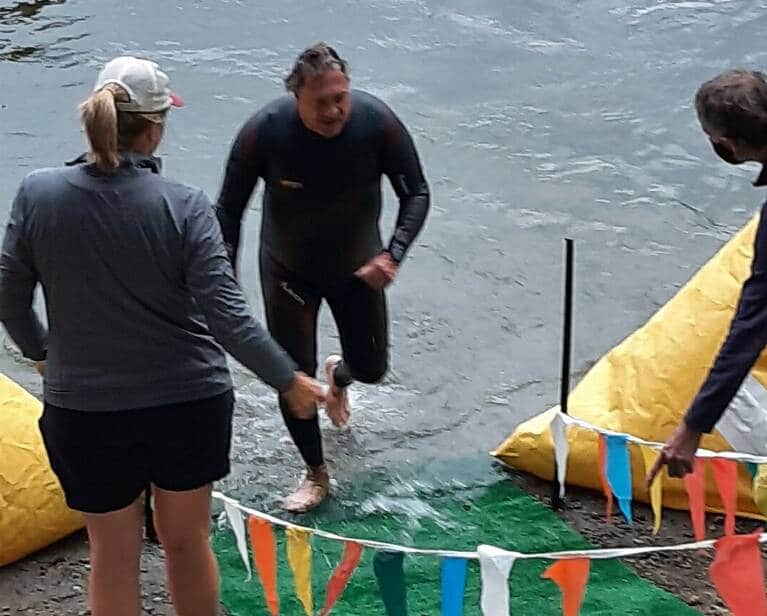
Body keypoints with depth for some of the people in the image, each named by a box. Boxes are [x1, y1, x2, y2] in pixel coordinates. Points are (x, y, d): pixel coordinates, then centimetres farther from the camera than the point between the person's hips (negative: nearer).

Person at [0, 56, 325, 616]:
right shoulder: (185, 206, -16)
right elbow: (227, 317, -17)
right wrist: (289, 381, -6)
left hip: (86, 411, 1)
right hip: (189, 402, 0)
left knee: (113, 555, 17)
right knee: (187, 542, 21)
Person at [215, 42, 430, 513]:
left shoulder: (376, 121, -27)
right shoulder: (265, 132, -29)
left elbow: (417, 193, -14)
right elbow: (229, 210, -17)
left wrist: (393, 254, -29)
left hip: (357, 267, 2)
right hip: (288, 270, -2)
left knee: (372, 368, 14)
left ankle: (339, 374, 54)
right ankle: (317, 476, 23)